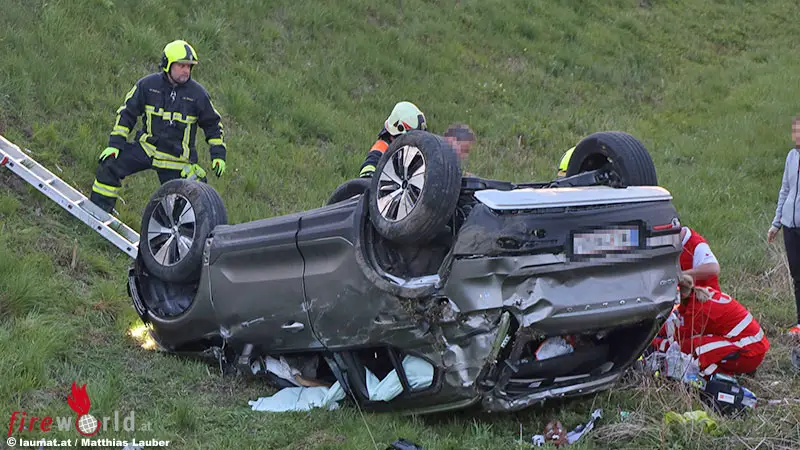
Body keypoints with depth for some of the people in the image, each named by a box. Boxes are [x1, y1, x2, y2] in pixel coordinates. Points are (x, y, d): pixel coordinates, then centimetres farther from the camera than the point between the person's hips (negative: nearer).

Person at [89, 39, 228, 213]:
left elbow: (213, 124, 6)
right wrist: (115, 143, -3)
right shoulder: (147, 85, -6)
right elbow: (127, 113, 3)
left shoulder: (198, 94, -7)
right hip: (146, 147, 1)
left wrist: (218, 155, -1)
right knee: (109, 165, -10)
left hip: (177, 158, -1)